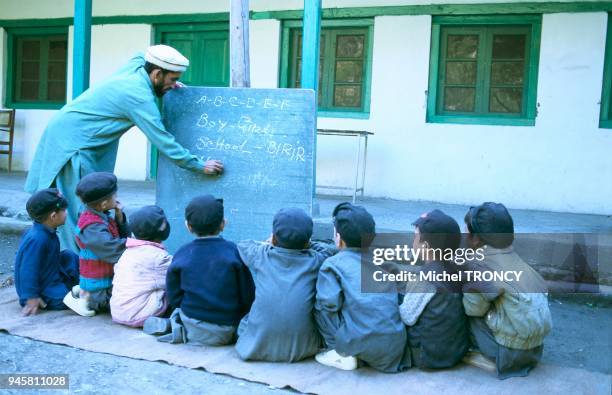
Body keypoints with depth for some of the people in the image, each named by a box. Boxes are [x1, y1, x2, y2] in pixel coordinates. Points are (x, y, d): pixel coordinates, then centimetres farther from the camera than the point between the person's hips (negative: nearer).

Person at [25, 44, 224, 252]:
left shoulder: (137, 63, 0)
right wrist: (200, 166, -16)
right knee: (78, 209, -8)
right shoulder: (139, 97, -24)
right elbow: (163, 141, -22)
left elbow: (144, 55, 27)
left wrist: (168, 84, 14)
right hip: (71, 140, -9)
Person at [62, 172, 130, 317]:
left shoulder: (104, 218, 7)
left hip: (109, 278, 9)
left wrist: (119, 218, -4)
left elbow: (124, 235, 10)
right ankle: (85, 297, 0)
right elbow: (112, 248, -27)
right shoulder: (91, 226, -23)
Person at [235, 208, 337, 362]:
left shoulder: (261, 255, 3)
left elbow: (242, 245, 25)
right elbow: (332, 250, 24)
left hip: (258, 345, 1)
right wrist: (304, 244, 29)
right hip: (302, 347, -1)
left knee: (244, 319, 31)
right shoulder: (315, 260, 2)